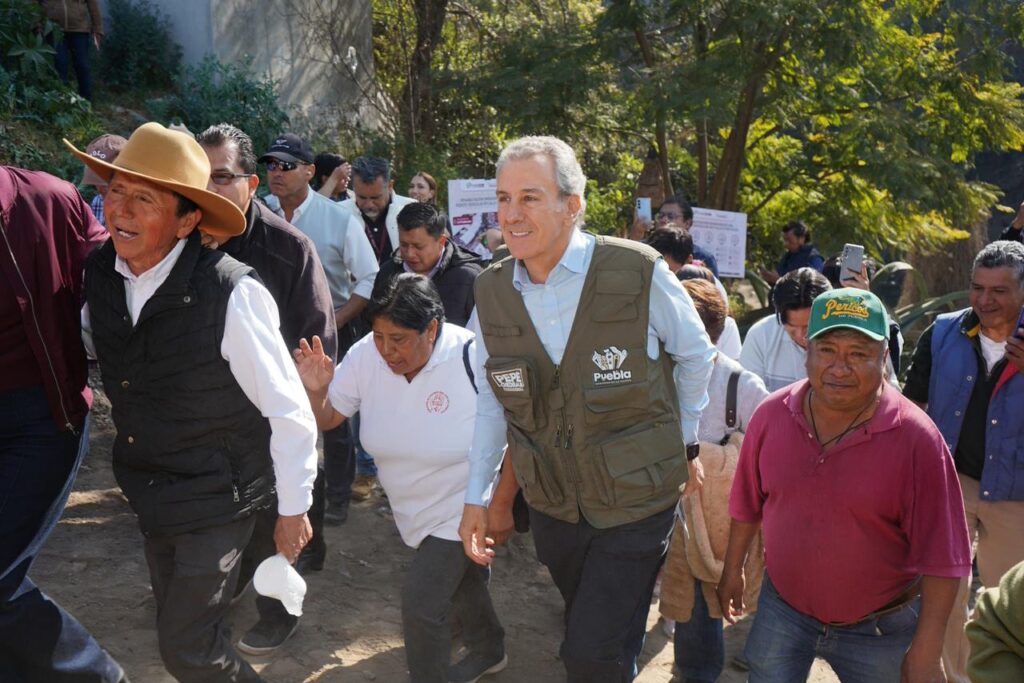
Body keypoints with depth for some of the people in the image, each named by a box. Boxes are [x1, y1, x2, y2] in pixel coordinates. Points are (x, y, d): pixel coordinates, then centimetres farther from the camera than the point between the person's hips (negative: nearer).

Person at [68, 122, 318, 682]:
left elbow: (289, 412, -18)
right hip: (148, 497, 6)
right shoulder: (98, 274, -9)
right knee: (177, 630, 22)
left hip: (217, 500, -6)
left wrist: (294, 510, -10)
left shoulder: (231, 294, -27)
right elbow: (87, 342, 14)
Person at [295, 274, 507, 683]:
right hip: (414, 508, 6)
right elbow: (326, 418, -6)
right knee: (458, 580, 27)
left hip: (461, 508, -6)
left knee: (421, 600, -8)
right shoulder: (366, 355, -16)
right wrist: (315, 389, -28)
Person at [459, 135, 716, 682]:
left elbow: (696, 356, 0)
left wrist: (685, 441, 6)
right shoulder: (491, 294, -6)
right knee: (585, 627, 23)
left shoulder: (640, 274, -18)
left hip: (636, 499, -4)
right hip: (552, 507, 4)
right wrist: (477, 495, 6)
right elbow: (493, 400, 7)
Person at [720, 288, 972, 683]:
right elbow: (748, 503, 7)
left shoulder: (916, 439, -19)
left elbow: (941, 558, -17)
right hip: (782, 612, 3)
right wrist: (733, 569, 13)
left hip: (878, 632, -2)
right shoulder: (771, 415, -8)